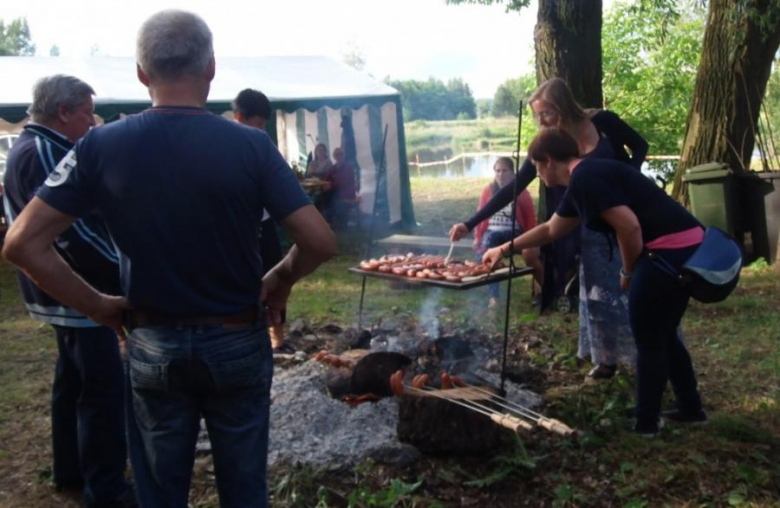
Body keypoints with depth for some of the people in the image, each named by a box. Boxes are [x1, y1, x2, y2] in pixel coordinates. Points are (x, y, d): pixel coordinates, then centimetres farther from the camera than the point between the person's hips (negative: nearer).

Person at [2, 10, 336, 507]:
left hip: (152, 347, 1)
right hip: (238, 341, -1)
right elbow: (320, 242, -15)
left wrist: (98, 305, -1)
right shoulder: (251, 145, -13)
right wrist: (281, 279, 4)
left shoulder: (101, 146, -8)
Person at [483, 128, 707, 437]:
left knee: (648, 341, 5)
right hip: (688, 247, 10)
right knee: (663, 335, 23)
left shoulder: (584, 178, -11)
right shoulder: (585, 179, 20)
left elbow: (630, 226, -20)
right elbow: (550, 230, 33)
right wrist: (504, 249, 40)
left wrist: (628, 272, -4)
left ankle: (647, 422, 18)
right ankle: (691, 408, 34)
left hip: (669, 251, -10)